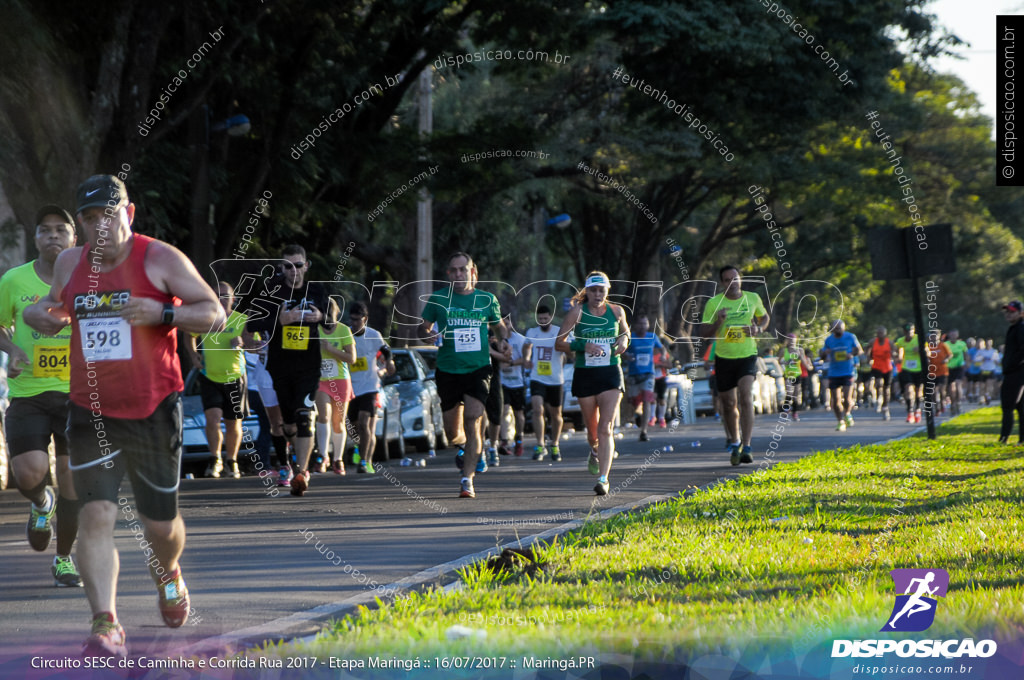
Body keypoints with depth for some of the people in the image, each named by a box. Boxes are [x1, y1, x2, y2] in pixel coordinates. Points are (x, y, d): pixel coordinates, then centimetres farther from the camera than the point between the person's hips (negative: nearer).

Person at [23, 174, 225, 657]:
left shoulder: (160, 259, -7)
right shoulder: (70, 263, 5)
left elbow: (215, 314, -7)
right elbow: (54, 305, 24)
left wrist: (164, 313, -24)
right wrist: (42, 314, -1)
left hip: (154, 413, -2)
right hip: (91, 413, 2)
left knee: (161, 524, 10)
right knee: (96, 515, -16)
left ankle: (167, 577, 46)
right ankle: (105, 625, -17)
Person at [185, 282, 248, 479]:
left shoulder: (242, 321, -2)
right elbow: (190, 338, 20)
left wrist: (242, 343, -27)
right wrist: (193, 355, 4)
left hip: (234, 378, 0)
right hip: (209, 378, 0)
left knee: (233, 424, 8)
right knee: (212, 417, -17)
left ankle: (232, 461, 27)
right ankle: (216, 460, -4)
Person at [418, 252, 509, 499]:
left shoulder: (487, 300, 4)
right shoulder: (437, 299, 2)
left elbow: (499, 325, 19)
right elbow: (423, 327, 11)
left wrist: (503, 340, -2)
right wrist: (428, 335, -12)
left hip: (478, 369, -1)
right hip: (448, 370, 1)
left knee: (472, 420, -16)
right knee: (451, 429, 6)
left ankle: (467, 480, -13)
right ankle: (463, 448, 44)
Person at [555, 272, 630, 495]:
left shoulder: (616, 311, 3)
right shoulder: (577, 312, -4)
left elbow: (625, 331, 23)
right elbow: (559, 343, -2)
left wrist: (624, 340, -1)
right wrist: (583, 346, -18)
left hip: (610, 375, 0)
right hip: (584, 374, 0)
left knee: (605, 428, -13)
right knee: (592, 429, 11)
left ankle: (603, 479, -16)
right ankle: (595, 451, 47)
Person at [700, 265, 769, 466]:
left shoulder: (753, 298, 1)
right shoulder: (713, 303, -6)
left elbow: (765, 317, 20)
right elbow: (705, 333, -6)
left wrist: (759, 329, -3)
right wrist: (719, 322, -25)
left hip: (748, 356, -1)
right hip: (724, 357, 1)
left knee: (745, 396, -20)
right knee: (729, 403, 8)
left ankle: (746, 447, -24)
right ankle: (734, 441, 35)